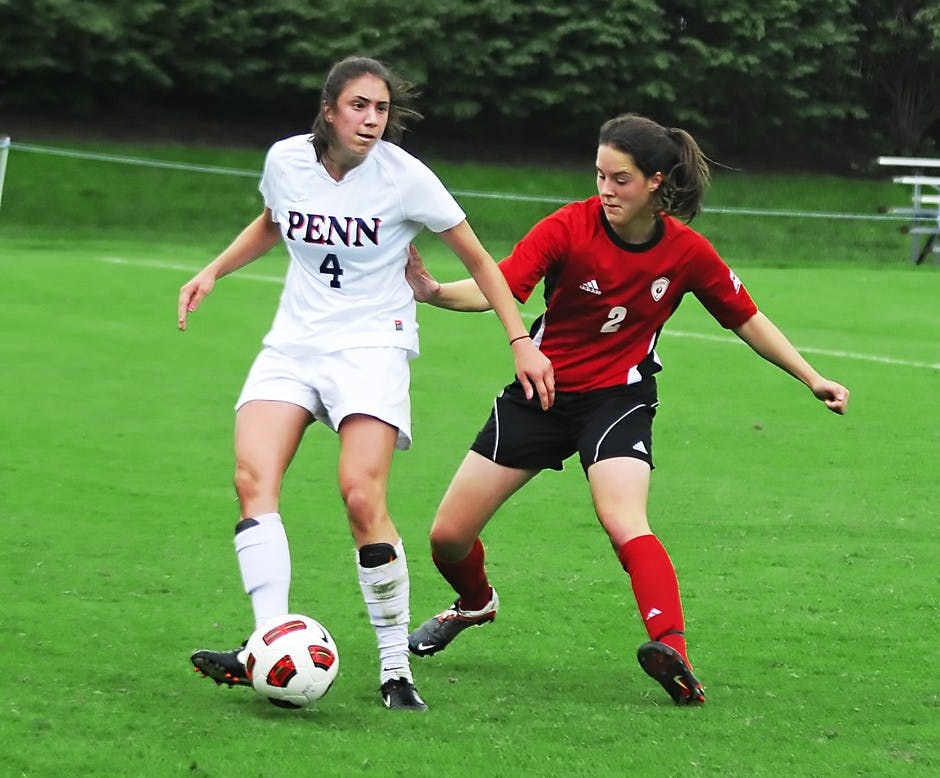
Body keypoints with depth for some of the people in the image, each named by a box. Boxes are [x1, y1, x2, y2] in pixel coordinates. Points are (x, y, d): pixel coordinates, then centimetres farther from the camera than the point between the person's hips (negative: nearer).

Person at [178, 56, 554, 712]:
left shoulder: (405, 177, -11)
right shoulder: (287, 160, -1)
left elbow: (478, 260, 0)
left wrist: (522, 342, -2)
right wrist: (213, 272, 14)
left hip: (373, 344, -4)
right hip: (294, 341, 4)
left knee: (362, 495, -21)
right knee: (254, 478, -20)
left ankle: (396, 669, -11)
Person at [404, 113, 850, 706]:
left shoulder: (687, 251, -10)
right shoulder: (569, 227, -15)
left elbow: (746, 319, 5)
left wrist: (811, 378, 3)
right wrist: (435, 292, -45)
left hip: (618, 396, -2)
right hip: (540, 390, 2)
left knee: (624, 524, -31)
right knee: (449, 535, 5)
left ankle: (672, 649, -41)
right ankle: (475, 604, 38)